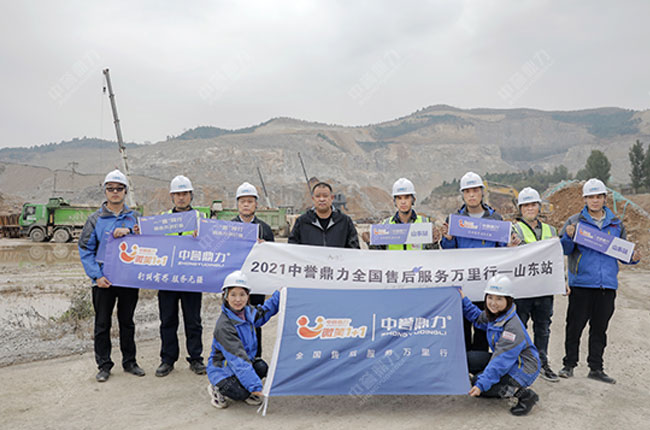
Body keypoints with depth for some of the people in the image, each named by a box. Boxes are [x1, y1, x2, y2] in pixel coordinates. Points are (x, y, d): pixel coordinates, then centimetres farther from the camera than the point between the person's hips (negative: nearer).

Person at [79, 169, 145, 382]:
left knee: (127, 322, 12)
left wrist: (128, 232, -20)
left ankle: (129, 362, 24)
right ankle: (104, 365, 19)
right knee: (102, 324, 6)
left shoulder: (135, 217, 6)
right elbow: (85, 249, -2)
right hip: (104, 281, -1)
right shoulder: (95, 219, 2)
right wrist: (96, 276, -12)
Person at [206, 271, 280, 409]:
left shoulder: (247, 312, -6)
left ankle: (246, 392, 6)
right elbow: (237, 359, -31)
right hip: (222, 369, -7)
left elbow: (262, 313, 19)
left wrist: (279, 295, 11)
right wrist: (255, 386, -33)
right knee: (241, 393, -29)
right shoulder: (224, 326, -28)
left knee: (262, 367, -22)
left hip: (246, 360, 7)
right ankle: (216, 388, 2)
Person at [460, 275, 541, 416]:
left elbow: (500, 362, -31)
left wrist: (481, 384, -33)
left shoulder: (512, 327, -29)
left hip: (522, 370, -9)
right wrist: (464, 301, 11)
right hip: (506, 361, 9)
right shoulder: (493, 315, -3)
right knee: (470, 359, -5)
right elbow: (478, 318, 22)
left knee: (477, 382, -20)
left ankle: (525, 395, -9)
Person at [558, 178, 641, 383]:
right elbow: (564, 250, 0)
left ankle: (596, 368, 22)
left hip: (607, 284, 3)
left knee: (600, 328, 11)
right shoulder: (575, 221, 2)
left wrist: (633, 257, -2)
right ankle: (569, 364, 16)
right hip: (581, 283, -3)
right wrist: (569, 237, -19)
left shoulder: (616, 224, 13)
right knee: (575, 326, 2)